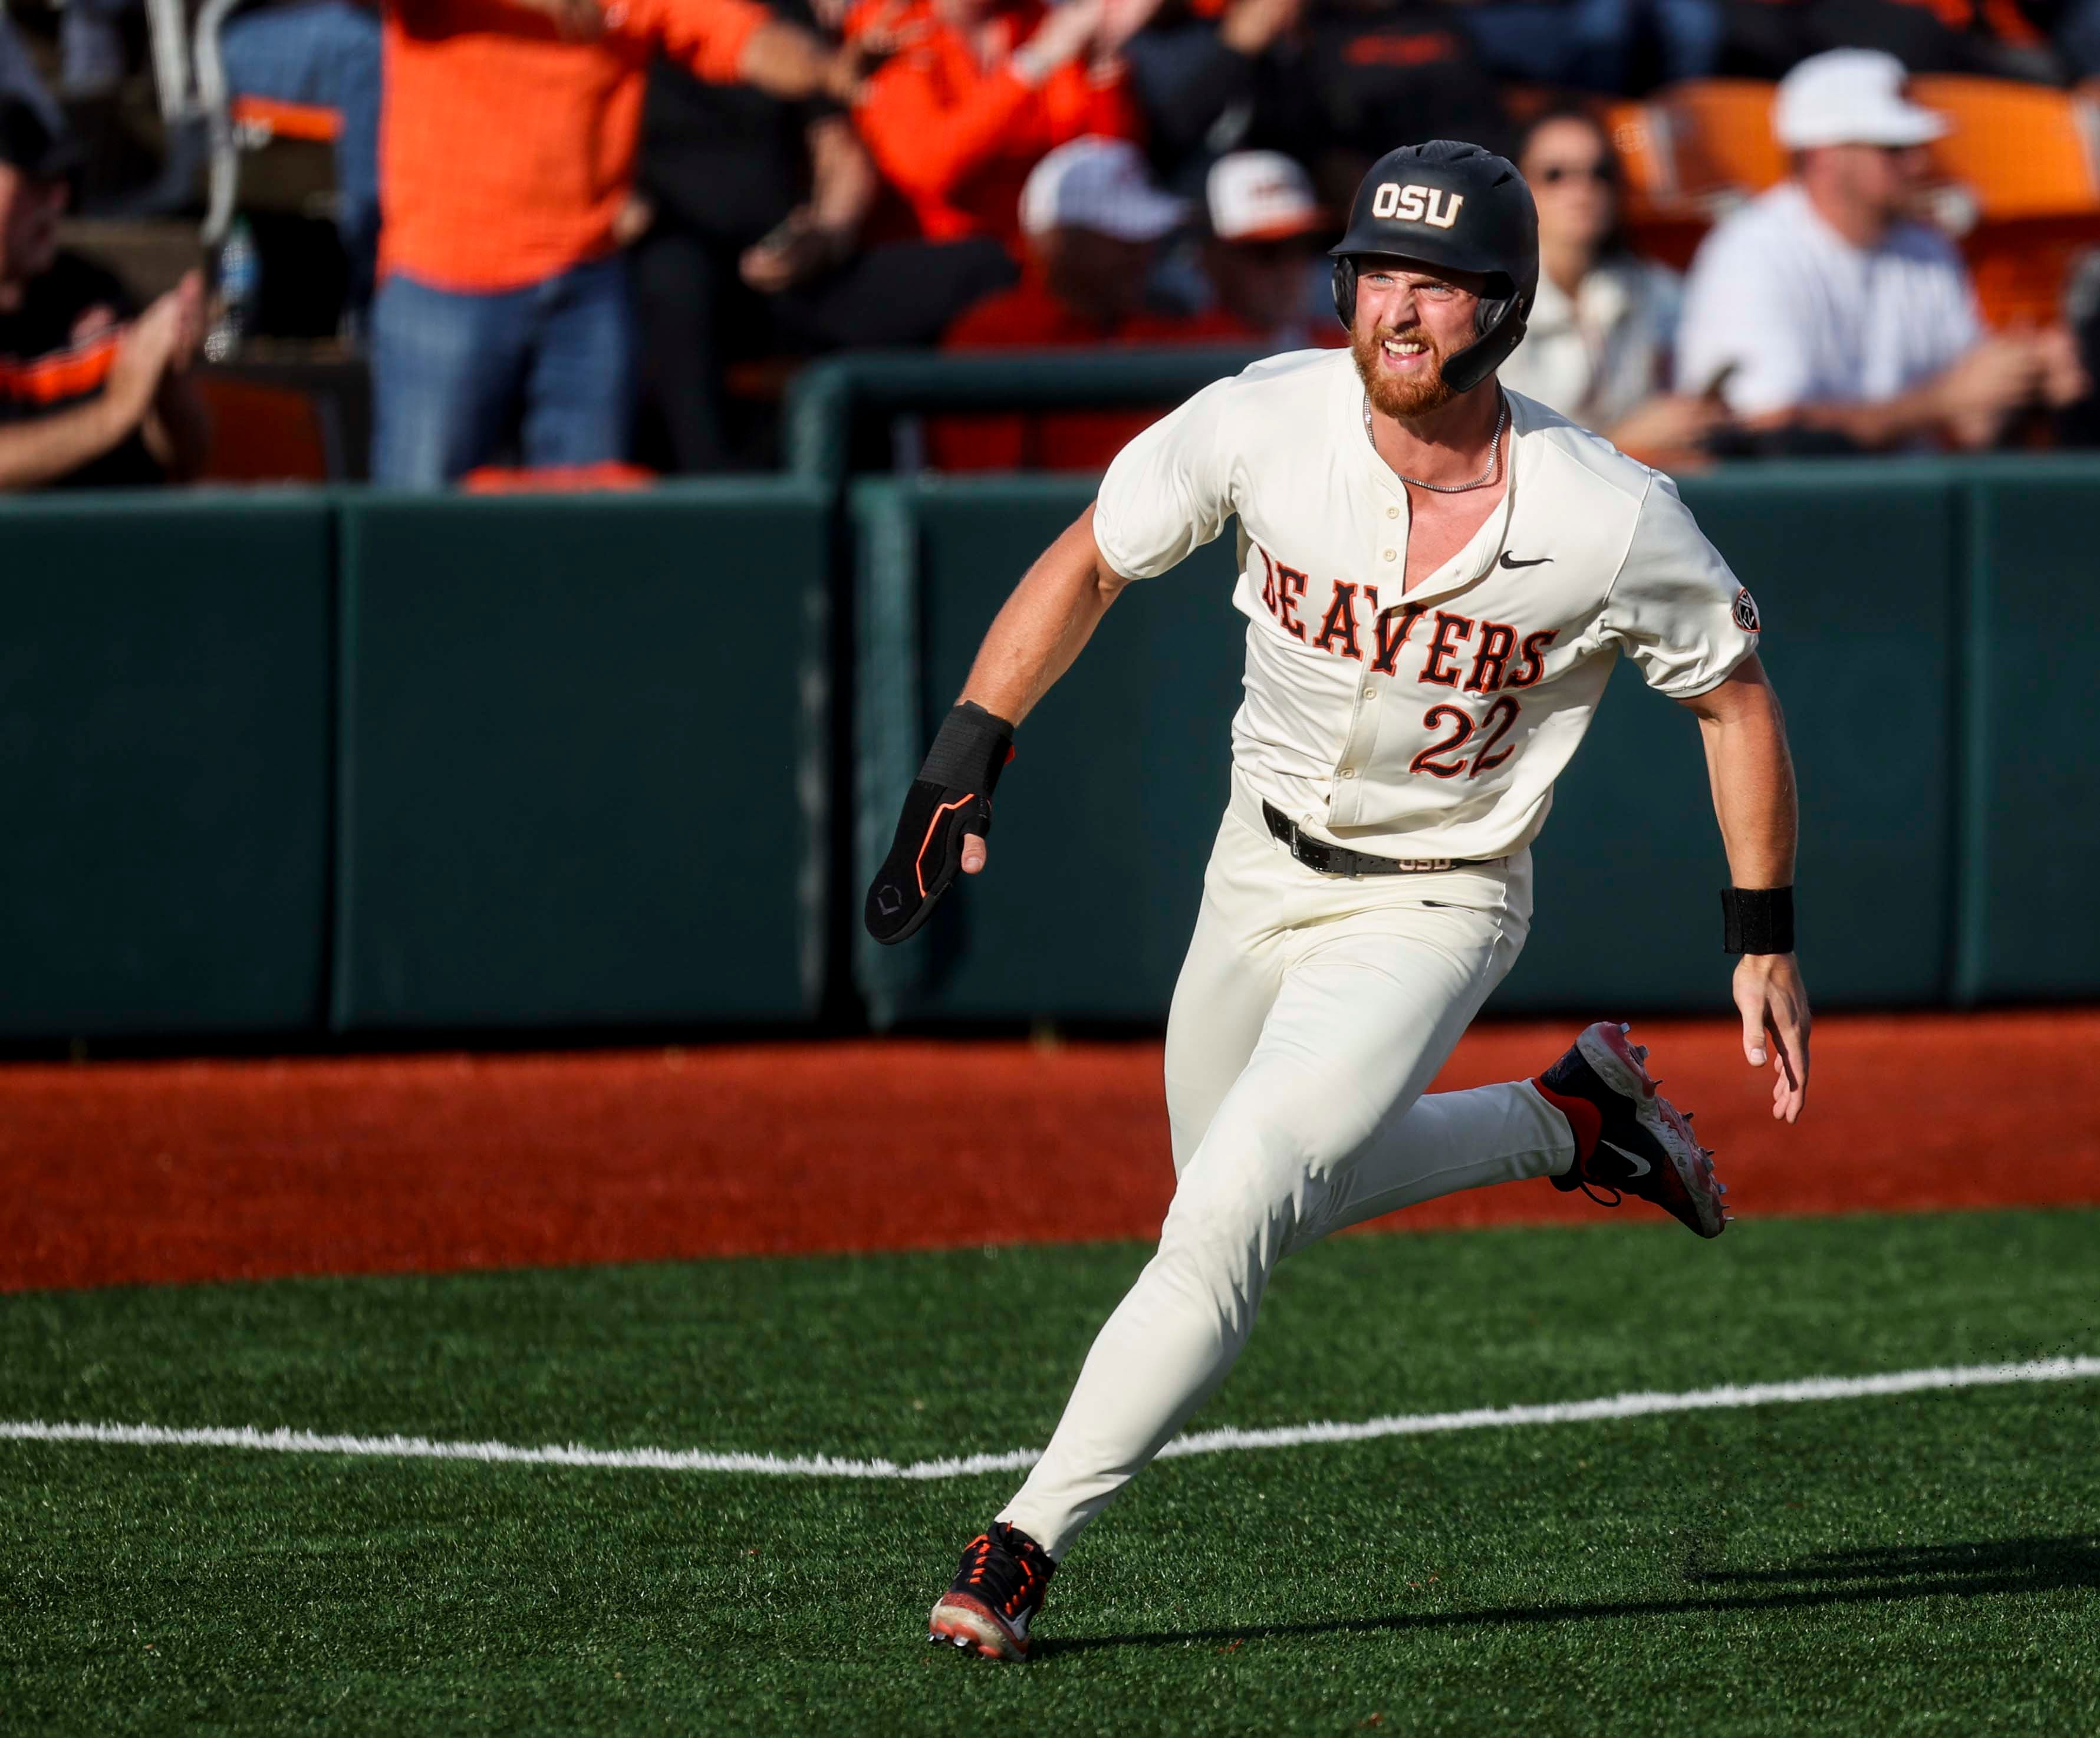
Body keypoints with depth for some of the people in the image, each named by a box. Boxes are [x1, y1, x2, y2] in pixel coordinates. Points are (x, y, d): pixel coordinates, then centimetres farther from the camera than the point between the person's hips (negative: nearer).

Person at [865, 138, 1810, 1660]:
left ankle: (1030, 1544, -15)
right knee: (1241, 1182, 22)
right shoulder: (1270, 423, -19)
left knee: (1232, 1215, -21)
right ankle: (1571, 1120, 36)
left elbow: (1733, 691, -7)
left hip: (1432, 911, -5)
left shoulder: (1612, 522, -25)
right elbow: (1090, 563, -3)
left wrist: (1767, 940, -5)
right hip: (1262, 861, 5)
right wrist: (969, 754, -12)